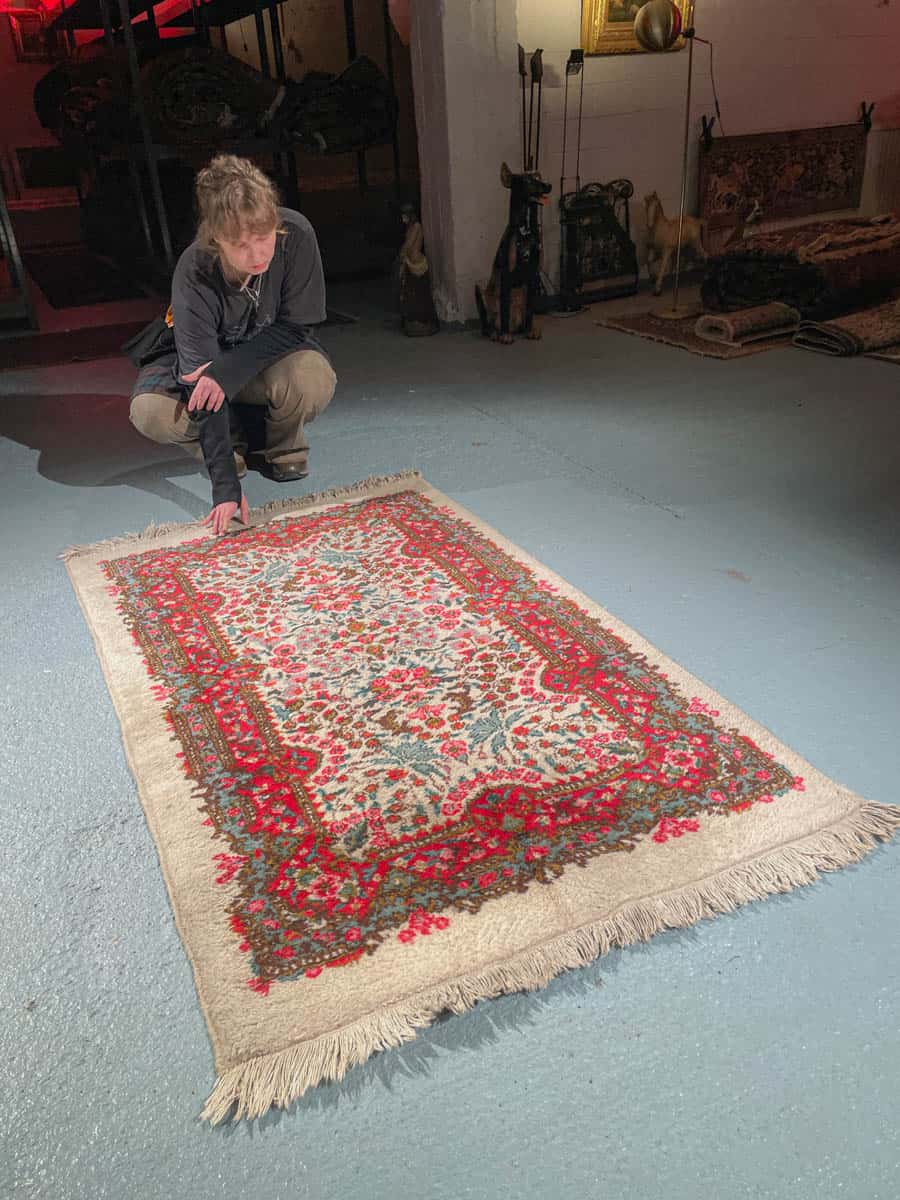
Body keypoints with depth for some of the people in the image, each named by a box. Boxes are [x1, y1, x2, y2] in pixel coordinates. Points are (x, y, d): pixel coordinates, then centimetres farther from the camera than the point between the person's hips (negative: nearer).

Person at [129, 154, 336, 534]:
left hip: (273, 353, 1)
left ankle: (284, 445, -1)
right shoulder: (193, 276, -32)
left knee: (313, 379, -36)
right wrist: (225, 486, -39)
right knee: (150, 411, -30)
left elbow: (295, 325, -20)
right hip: (201, 357, 0)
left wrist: (229, 369, -36)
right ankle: (231, 441, 2)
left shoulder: (296, 234, -30)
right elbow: (202, 375, -34)